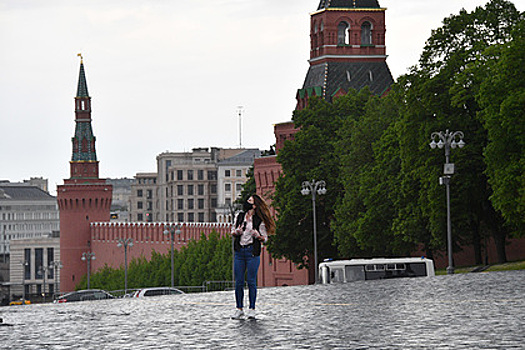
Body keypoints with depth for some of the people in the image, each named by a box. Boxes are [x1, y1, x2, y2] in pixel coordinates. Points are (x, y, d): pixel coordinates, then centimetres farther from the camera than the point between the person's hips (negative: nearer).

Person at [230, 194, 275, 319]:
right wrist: (236, 232, -2)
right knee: (238, 282, 1)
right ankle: (239, 309, 8)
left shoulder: (259, 221, 0)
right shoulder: (239, 216, 12)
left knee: (251, 281, -4)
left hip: (252, 251, -4)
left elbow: (265, 238, 4)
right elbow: (233, 231, 20)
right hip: (239, 251, 4)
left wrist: (258, 236, -17)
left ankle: (252, 309, 2)